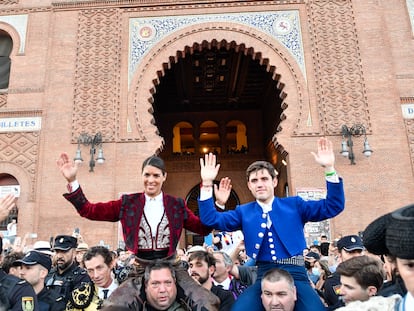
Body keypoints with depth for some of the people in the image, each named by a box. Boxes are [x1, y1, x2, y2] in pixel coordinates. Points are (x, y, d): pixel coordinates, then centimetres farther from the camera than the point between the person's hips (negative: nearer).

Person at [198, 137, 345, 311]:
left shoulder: (294, 205, 11)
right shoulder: (244, 212, 14)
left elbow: (333, 207, 5)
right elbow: (211, 220, 6)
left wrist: (329, 169, -7)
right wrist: (207, 184, -4)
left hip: (295, 274, -1)